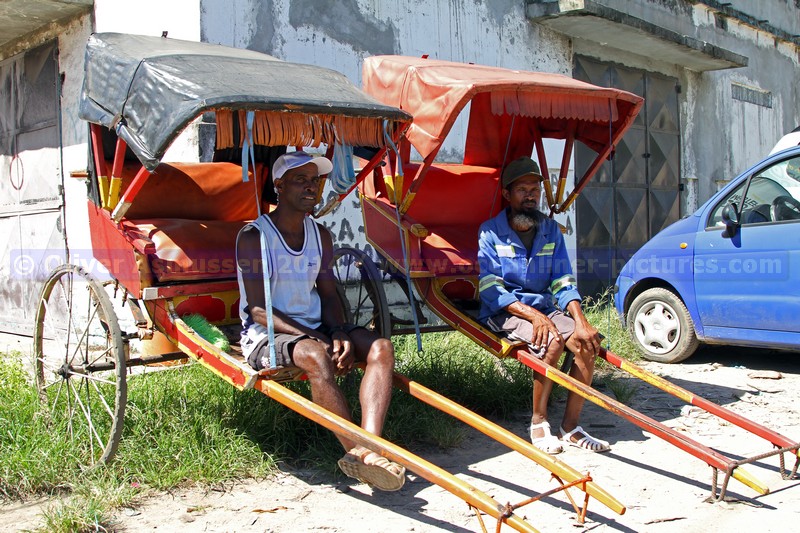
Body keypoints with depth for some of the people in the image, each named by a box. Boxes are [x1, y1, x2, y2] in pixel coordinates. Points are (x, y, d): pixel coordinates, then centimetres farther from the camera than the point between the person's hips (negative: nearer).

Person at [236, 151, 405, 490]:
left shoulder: (320, 236, 11)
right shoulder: (254, 237, -8)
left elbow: (328, 295, 12)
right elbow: (258, 309, -14)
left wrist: (339, 334, -11)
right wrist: (317, 338, -22)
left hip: (316, 329, 6)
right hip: (266, 335, -6)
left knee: (381, 347, -18)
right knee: (316, 356, -38)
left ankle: (368, 450, -36)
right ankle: (357, 450, -32)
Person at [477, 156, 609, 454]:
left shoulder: (551, 230, 10)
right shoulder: (491, 232, -5)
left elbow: (563, 282, 5)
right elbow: (490, 290, -13)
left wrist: (579, 319, -13)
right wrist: (532, 314, -24)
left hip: (544, 310, 5)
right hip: (503, 313, -5)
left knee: (588, 343, -20)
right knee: (552, 341, -31)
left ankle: (570, 427, -8)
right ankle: (539, 423, -12)